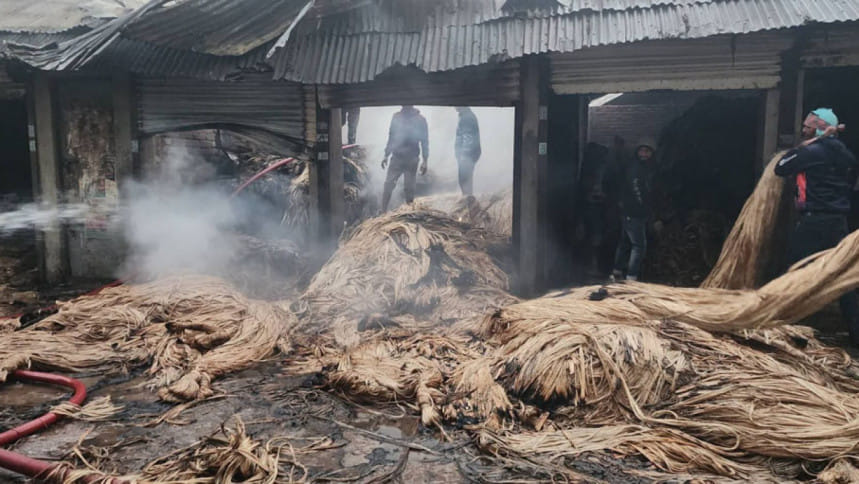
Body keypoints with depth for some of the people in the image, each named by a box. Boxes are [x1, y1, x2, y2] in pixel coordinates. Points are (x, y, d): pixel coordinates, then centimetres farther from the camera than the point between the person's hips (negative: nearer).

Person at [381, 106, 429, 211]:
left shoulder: (420, 119, -3)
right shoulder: (396, 117, 5)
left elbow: (425, 141, 0)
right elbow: (391, 137, 13)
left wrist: (425, 161, -5)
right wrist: (386, 155, 11)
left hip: (411, 160, -2)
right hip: (396, 158, 2)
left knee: (409, 188, 2)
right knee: (388, 185, -6)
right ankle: (383, 212, -3)